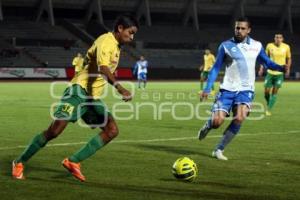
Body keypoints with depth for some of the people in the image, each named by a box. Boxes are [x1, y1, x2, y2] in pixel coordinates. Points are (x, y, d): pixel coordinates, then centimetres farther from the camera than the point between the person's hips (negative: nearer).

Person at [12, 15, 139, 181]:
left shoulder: (116, 46, 16)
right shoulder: (106, 41, -13)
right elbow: (102, 67, -31)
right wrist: (119, 87, -43)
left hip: (93, 97, 9)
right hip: (80, 90, -9)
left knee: (112, 130, -8)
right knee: (55, 130, -15)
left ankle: (73, 162, -6)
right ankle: (19, 163, 2)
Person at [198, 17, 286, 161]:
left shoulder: (257, 46, 6)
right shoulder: (226, 46, 0)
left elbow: (267, 62, 15)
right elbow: (216, 68, 3)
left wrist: (281, 67, -7)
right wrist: (207, 89, -5)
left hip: (246, 90, 1)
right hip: (227, 89, -1)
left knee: (239, 118, -23)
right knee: (217, 121, -13)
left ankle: (219, 150, -7)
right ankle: (207, 126, 28)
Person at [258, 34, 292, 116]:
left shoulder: (286, 47, -3)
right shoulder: (269, 46, -3)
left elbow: (289, 58, 9)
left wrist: (288, 69, 0)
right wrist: (261, 68, 2)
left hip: (280, 73, -1)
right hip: (270, 72, 1)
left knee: (275, 92, -4)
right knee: (266, 92, 1)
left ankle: (269, 110, 2)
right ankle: (268, 105, 29)